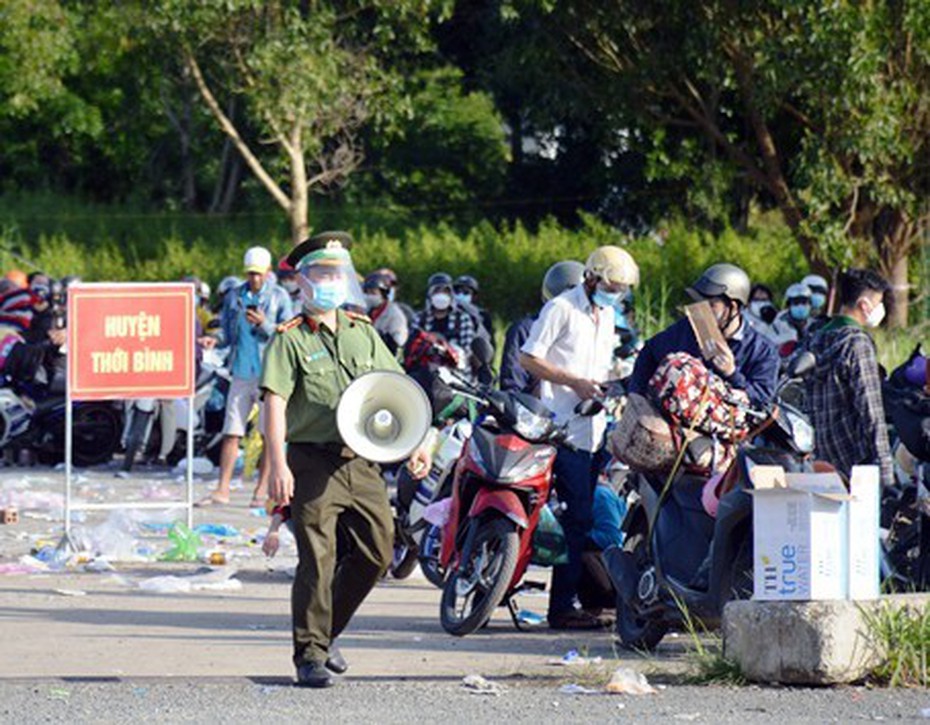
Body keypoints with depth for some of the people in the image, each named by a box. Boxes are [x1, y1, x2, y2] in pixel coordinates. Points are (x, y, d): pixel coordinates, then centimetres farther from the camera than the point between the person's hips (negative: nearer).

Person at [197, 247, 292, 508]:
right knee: (231, 432, -1)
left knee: (270, 434, -1)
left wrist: (264, 324, -16)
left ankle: (261, 491, 4)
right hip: (241, 372, 3)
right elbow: (226, 332, 19)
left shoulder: (279, 297, 4)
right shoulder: (234, 296, 13)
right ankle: (222, 489, 1)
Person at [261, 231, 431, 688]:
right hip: (313, 464, -6)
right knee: (317, 559, -8)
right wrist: (278, 465, -22)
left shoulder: (363, 332, 14)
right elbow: (275, 401, -13)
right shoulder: (290, 340, -4)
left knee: (377, 552, 6)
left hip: (360, 461, 6)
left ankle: (327, 631, 24)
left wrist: (416, 442, 11)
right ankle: (310, 654, -1)